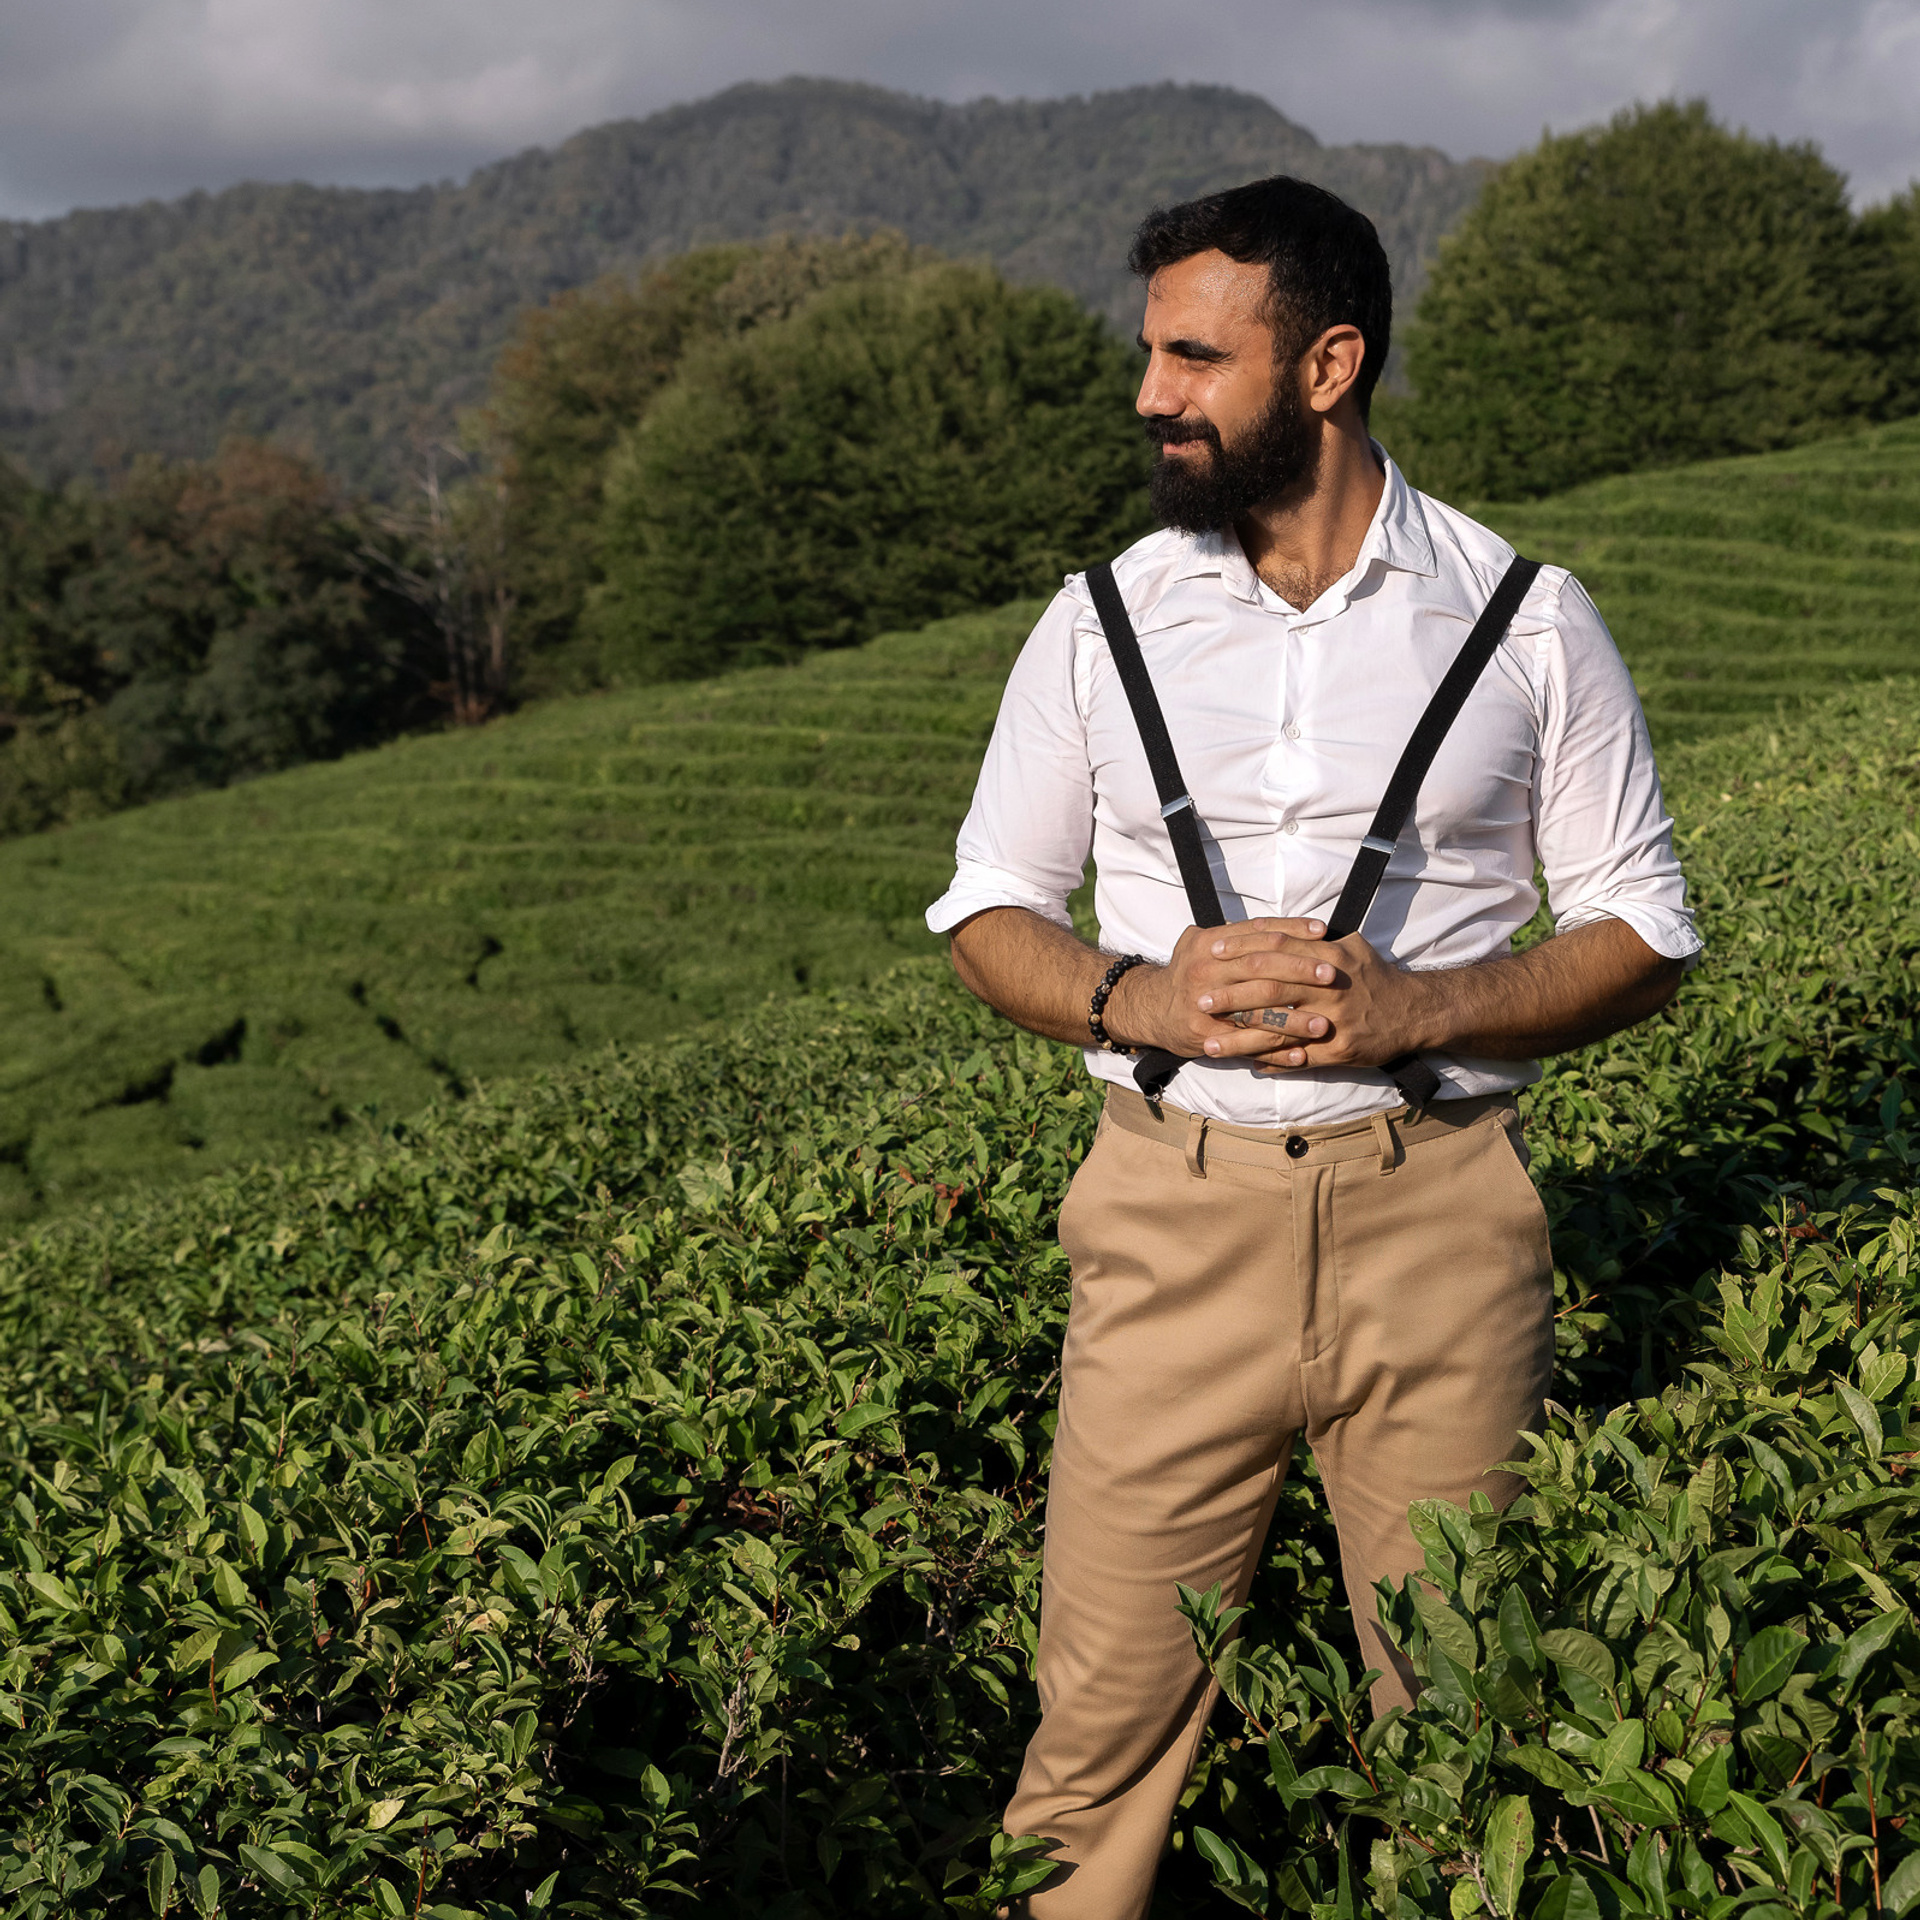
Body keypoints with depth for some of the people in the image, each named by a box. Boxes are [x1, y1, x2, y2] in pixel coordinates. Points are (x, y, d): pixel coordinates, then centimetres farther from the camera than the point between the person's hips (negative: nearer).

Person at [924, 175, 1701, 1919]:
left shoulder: (1528, 617, 2)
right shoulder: (1102, 618, 7)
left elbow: (1646, 934, 5)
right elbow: (987, 906, 11)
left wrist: (1417, 1009, -14)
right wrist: (1138, 1000, -10)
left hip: (1439, 1209, 0)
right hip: (1175, 1208, 1)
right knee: (1108, 1706, 3)